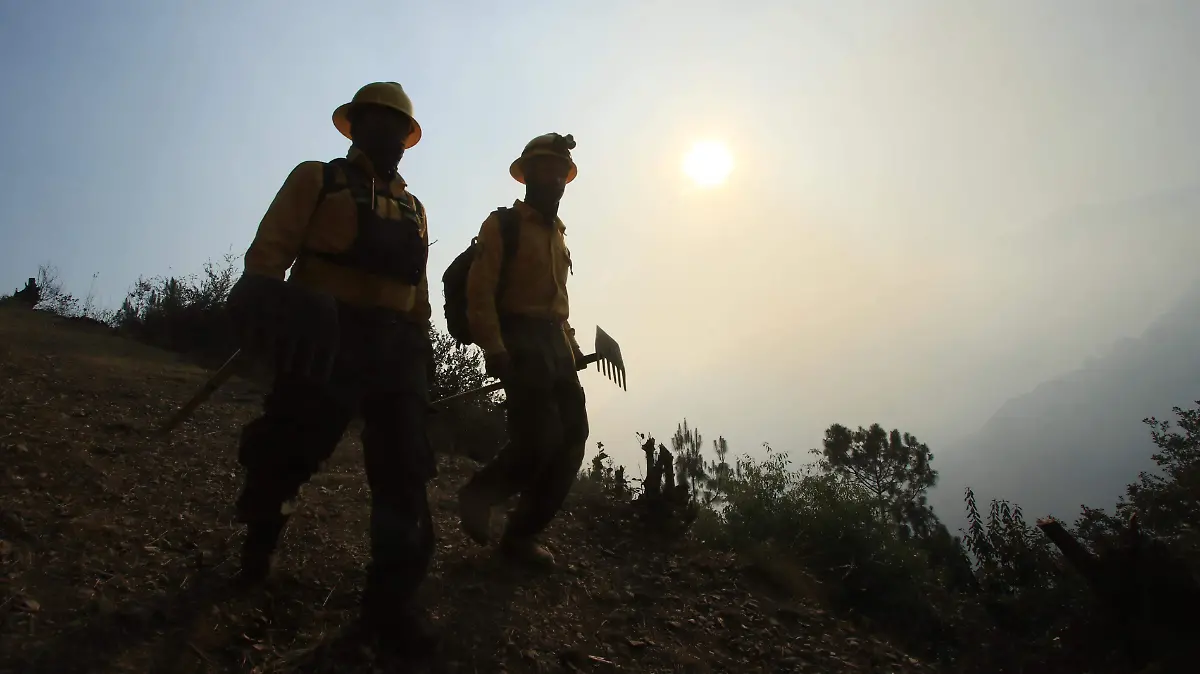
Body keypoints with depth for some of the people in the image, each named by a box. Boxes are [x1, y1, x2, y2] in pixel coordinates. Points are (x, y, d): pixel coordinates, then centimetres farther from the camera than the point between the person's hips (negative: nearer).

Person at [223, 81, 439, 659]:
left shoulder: (414, 210, 22)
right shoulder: (317, 180, 8)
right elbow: (271, 248, -5)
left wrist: (419, 346, 12)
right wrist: (259, 300, -23)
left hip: (396, 346, 4)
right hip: (325, 340, -4)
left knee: (405, 470, -5)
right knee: (289, 450, 3)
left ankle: (391, 601, 2)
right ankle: (258, 546, 35)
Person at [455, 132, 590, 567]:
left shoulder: (558, 233, 22)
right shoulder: (503, 224, -1)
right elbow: (479, 293, -11)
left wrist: (571, 344, 13)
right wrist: (494, 349, -21)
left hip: (555, 343, 8)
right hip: (520, 341, -8)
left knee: (572, 438, 0)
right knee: (539, 438, -17)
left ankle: (521, 534, 11)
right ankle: (478, 495, 11)